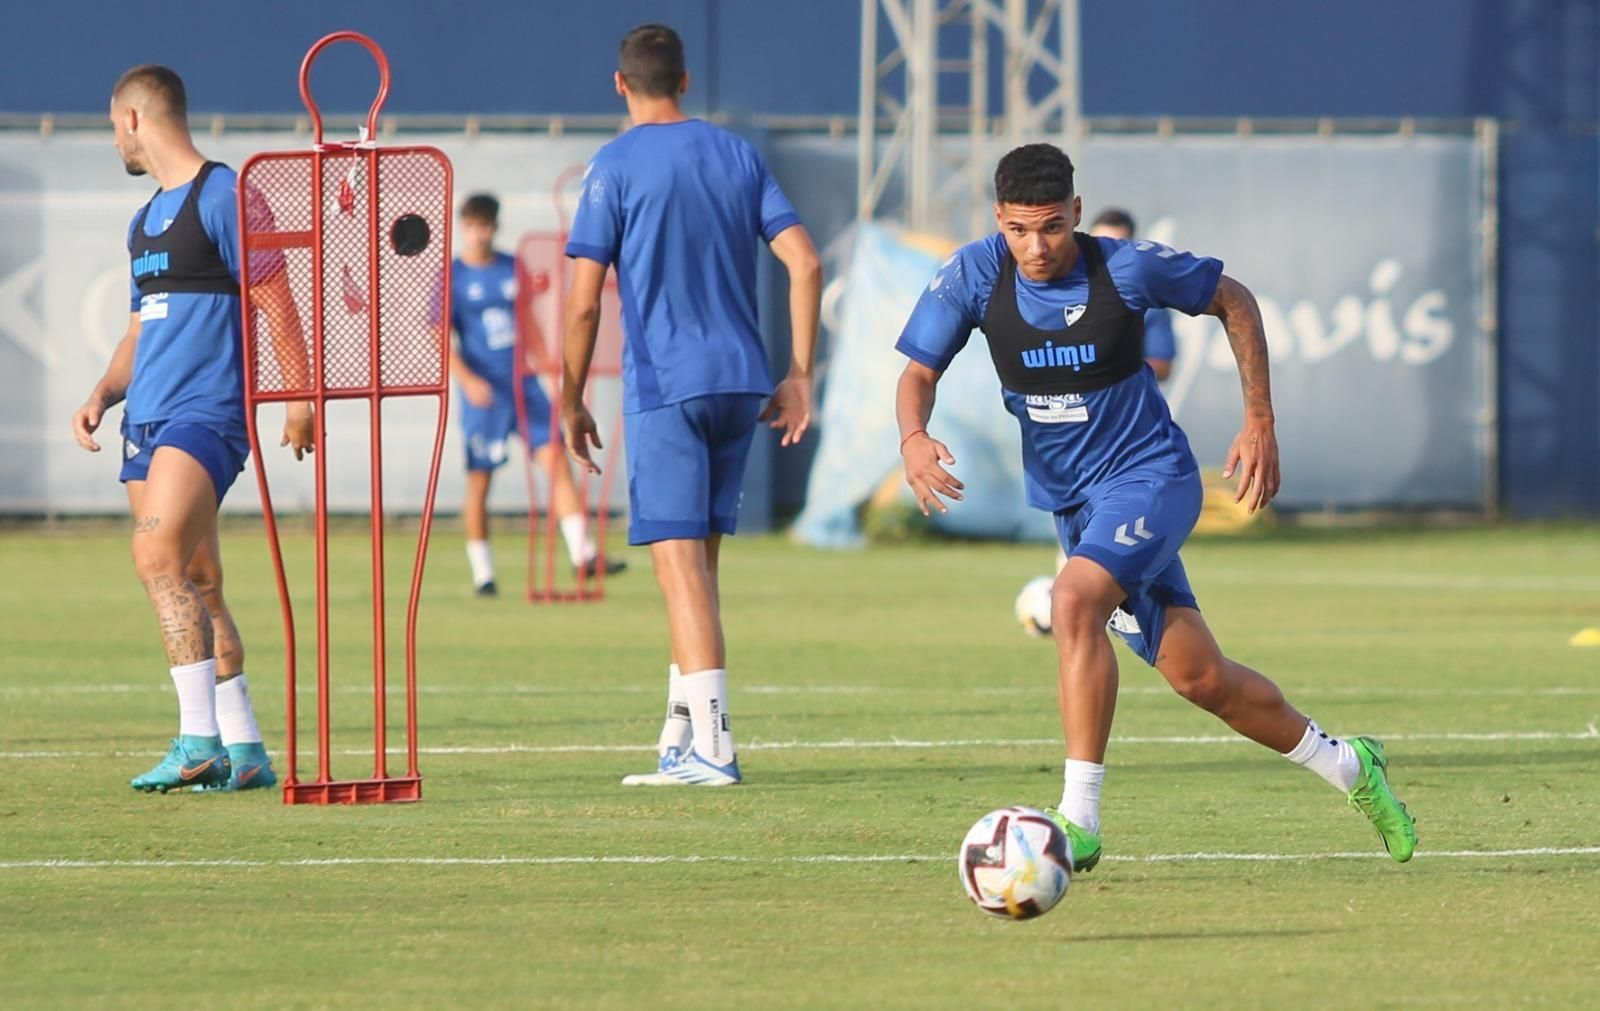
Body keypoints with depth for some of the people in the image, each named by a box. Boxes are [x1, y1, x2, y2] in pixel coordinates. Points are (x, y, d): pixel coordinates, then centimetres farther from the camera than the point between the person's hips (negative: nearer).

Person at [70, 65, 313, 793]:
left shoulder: (223, 197, -6)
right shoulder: (145, 221, 22)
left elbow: (274, 299, -9)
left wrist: (300, 398, -14)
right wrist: (104, 393, 11)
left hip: (206, 411, -9)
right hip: (148, 419, 9)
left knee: (159, 558, -22)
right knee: (196, 585, 7)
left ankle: (200, 739, -26)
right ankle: (244, 753, 9)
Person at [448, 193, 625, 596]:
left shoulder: (512, 267, 10)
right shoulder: (451, 277, -3)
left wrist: (542, 361, 15)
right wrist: (467, 380, -20)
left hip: (524, 382, 4)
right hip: (484, 392, -4)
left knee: (557, 460, -7)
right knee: (478, 482, 0)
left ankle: (583, 554, -11)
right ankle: (482, 573, 11)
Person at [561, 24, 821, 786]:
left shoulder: (615, 167, -4)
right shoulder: (737, 156, 11)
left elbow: (584, 301, -8)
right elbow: (805, 263, 5)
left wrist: (571, 402, 3)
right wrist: (799, 375, 8)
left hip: (663, 387, -5)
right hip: (739, 381, 5)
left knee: (681, 564, -7)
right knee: (697, 561, 15)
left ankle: (711, 748, -15)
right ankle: (680, 740, 18)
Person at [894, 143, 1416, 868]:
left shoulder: (1126, 269, -16)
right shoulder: (974, 275, -9)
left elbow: (1234, 302, 0)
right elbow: (919, 372, -3)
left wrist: (1260, 424, -2)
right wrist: (912, 439, -25)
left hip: (1149, 475, -4)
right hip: (1070, 500, 4)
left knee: (1074, 603, -31)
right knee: (1199, 678, 6)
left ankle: (1079, 819, -30)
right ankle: (1346, 766, 29)